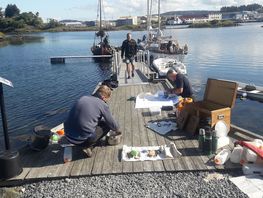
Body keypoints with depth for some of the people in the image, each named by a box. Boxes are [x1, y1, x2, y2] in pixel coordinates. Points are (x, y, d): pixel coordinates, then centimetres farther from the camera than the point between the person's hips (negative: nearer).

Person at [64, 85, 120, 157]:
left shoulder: (83, 98, 9)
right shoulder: (103, 105, -7)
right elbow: (111, 123, 6)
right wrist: (117, 130, 27)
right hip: (82, 140, -6)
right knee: (107, 124, 12)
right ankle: (88, 146, 0)